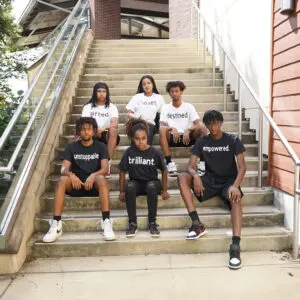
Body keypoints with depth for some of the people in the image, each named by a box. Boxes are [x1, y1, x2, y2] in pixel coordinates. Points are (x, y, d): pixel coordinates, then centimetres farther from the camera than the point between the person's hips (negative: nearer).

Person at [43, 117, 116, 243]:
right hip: (75, 185, 1)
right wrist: (71, 175, -28)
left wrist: (93, 176, -29)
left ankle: (106, 221, -38)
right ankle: (56, 224, -33)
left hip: (93, 184, -1)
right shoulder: (71, 147, 8)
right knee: (62, 179, -30)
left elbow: (104, 168, -7)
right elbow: (64, 169, -4)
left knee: (101, 178, -34)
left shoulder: (100, 147, 6)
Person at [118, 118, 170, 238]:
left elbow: (164, 171, 2)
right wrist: (122, 191, 2)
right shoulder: (129, 153, -6)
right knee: (130, 186, -34)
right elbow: (122, 172, 2)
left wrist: (164, 190, 2)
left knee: (152, 186, -36)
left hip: (152, 182, -1)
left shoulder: (155, 153, -8)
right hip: (136, 183, 1)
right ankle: (132, 223, -21)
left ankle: (152, 222, -22)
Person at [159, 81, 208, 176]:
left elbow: (197, 124, -3)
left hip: (187, 137, 1)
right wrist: (172, 129, -25)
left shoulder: (189, 106, 9)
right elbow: (161, 125, -4)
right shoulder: (165, 107, 9)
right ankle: (169, 162, -33)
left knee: (203, 128, -25)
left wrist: (188, 130, -24)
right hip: (172, 138, 0)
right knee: (162, 130, -32)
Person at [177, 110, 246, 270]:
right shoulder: (202, 141, 2)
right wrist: (195, 176, -32)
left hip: (228, 181, -2)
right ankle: (197, 223, -29)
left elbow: (242, 166, -12)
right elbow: (190, 165, -7)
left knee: (236, 198, -38)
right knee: (182, 177, -23)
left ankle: (235, 245, -45)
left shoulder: (233, 140, -3)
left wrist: (235, 185, -31)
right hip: (210, 180, 3)